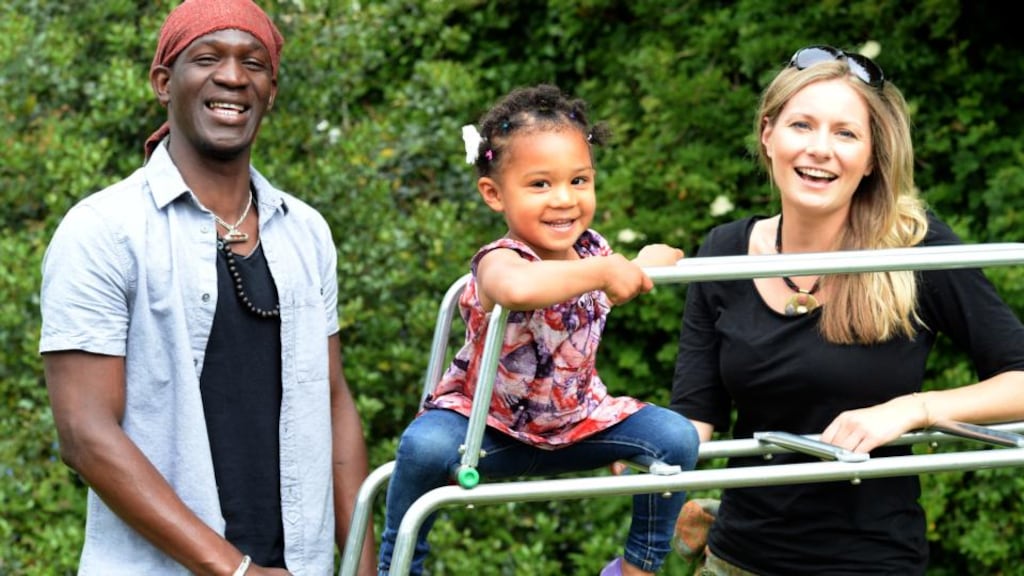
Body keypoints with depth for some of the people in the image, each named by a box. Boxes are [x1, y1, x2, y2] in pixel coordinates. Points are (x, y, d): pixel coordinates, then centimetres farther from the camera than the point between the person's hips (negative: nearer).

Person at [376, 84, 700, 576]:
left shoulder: (591, 249, -10)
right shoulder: (499, 262, -31)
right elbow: (516, 288, -61)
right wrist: (602, 271, -50)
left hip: (574, 421, 6)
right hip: (485, 426, -6)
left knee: (677, 438, -11)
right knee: (425, 445, -35)